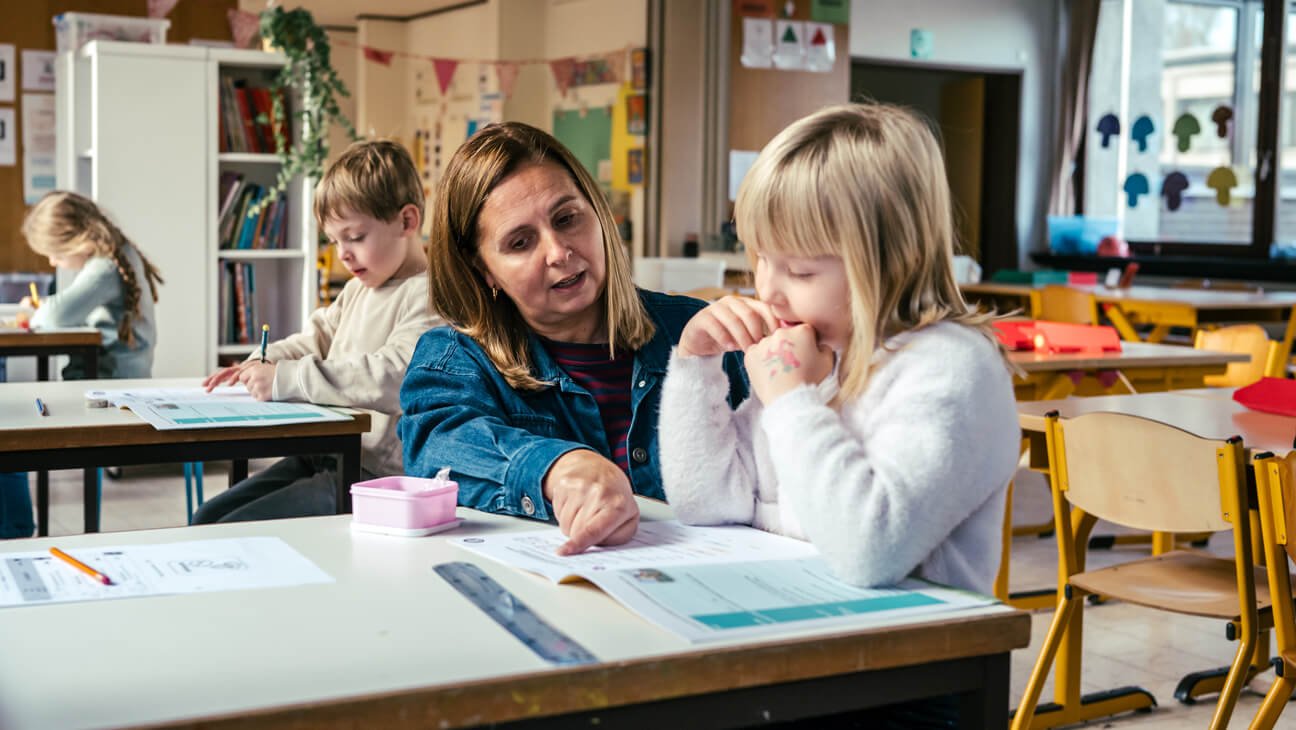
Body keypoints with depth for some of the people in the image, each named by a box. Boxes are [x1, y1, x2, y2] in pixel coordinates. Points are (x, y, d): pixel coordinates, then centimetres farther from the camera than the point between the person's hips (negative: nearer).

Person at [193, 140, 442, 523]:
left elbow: (393, 377, -29)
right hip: (325, 455, 10)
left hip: (375, 473, -10)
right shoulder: (358, 290, 17)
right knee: (206, 519, 10)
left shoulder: (429, 297, -16)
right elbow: (316, 339, 28)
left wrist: (286, 379, -26)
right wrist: (261, 363, 6)